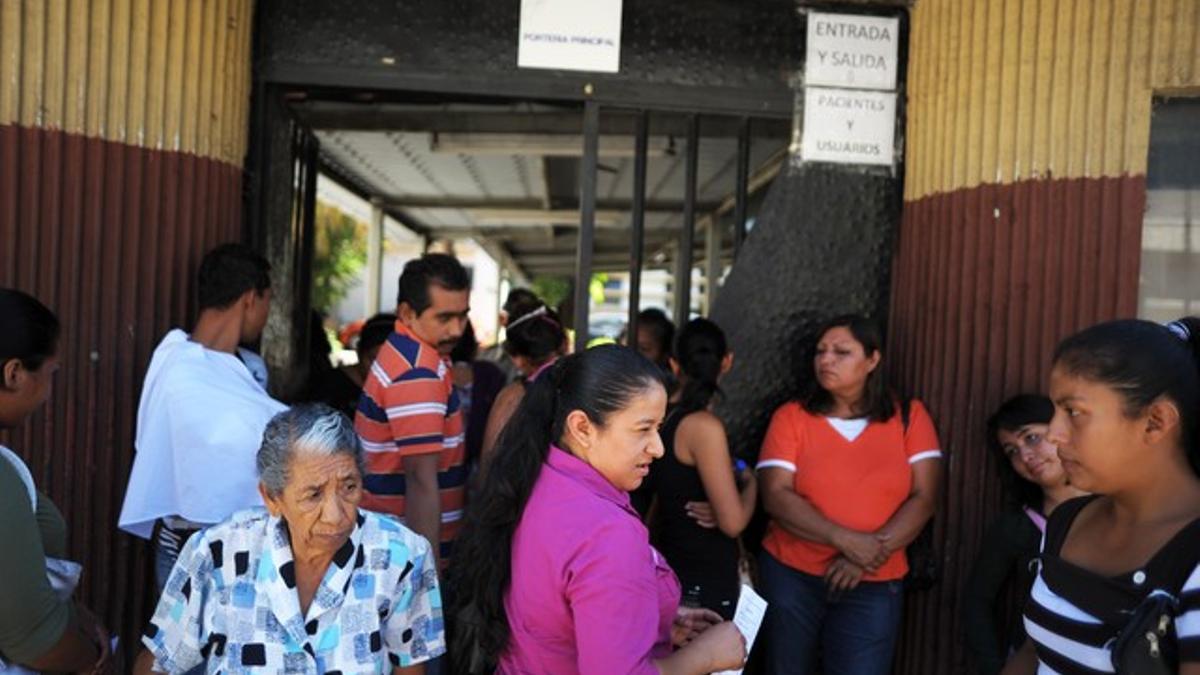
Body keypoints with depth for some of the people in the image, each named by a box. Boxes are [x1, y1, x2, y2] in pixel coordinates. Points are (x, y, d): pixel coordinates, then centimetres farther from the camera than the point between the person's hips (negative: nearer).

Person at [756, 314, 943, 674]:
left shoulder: (910, 417, 0)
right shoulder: (791, 417, -3)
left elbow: (923, 498, -5)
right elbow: (776, 496, -11)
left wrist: (870, 554, -17)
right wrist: (845, 540, -21)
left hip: (874, 586, 0)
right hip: (790, 576, 1)